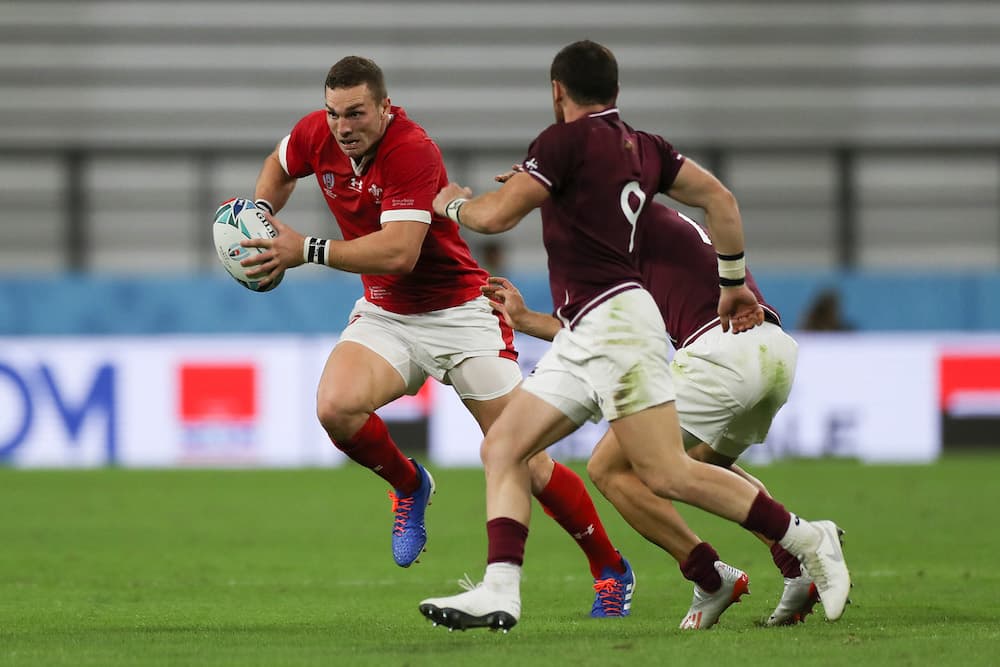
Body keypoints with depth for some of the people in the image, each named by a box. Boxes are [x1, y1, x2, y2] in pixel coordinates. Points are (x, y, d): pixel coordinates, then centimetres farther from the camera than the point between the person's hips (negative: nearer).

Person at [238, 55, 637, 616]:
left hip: (460, 312, -5)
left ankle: (611, 569, 16)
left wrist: (307, 250, -34)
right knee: (335, 407, -25)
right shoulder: (317, 135, -5)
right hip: (384, 315, 5)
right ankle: (409, 485, 6)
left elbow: (399, 252, -36)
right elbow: (279, 167, 20)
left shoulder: (413, 150, -26)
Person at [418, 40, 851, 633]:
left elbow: (495, 216, -9)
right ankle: (500, 593, -7)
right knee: (503, 448, 4)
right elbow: (721, 200, 13)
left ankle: (807, 539, -4)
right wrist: (735, 284, 22)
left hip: (614, 323, -10)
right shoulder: (644, 147, 14)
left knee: (669, 475, -12)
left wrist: (454, 203, 13)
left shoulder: (566, 140, -8)